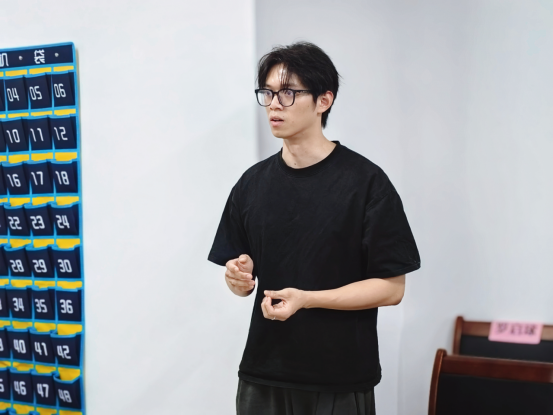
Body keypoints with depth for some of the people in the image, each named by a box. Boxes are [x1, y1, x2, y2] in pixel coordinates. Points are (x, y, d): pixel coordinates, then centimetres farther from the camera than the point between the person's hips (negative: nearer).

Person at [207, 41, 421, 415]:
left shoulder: (366, 181, -10)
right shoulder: (252, 184, 5)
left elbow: (391, 287, -10)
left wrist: (305, 299, -20)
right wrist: (241, 278, -10)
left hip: (340, 382, -3)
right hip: (263, 376, 4)